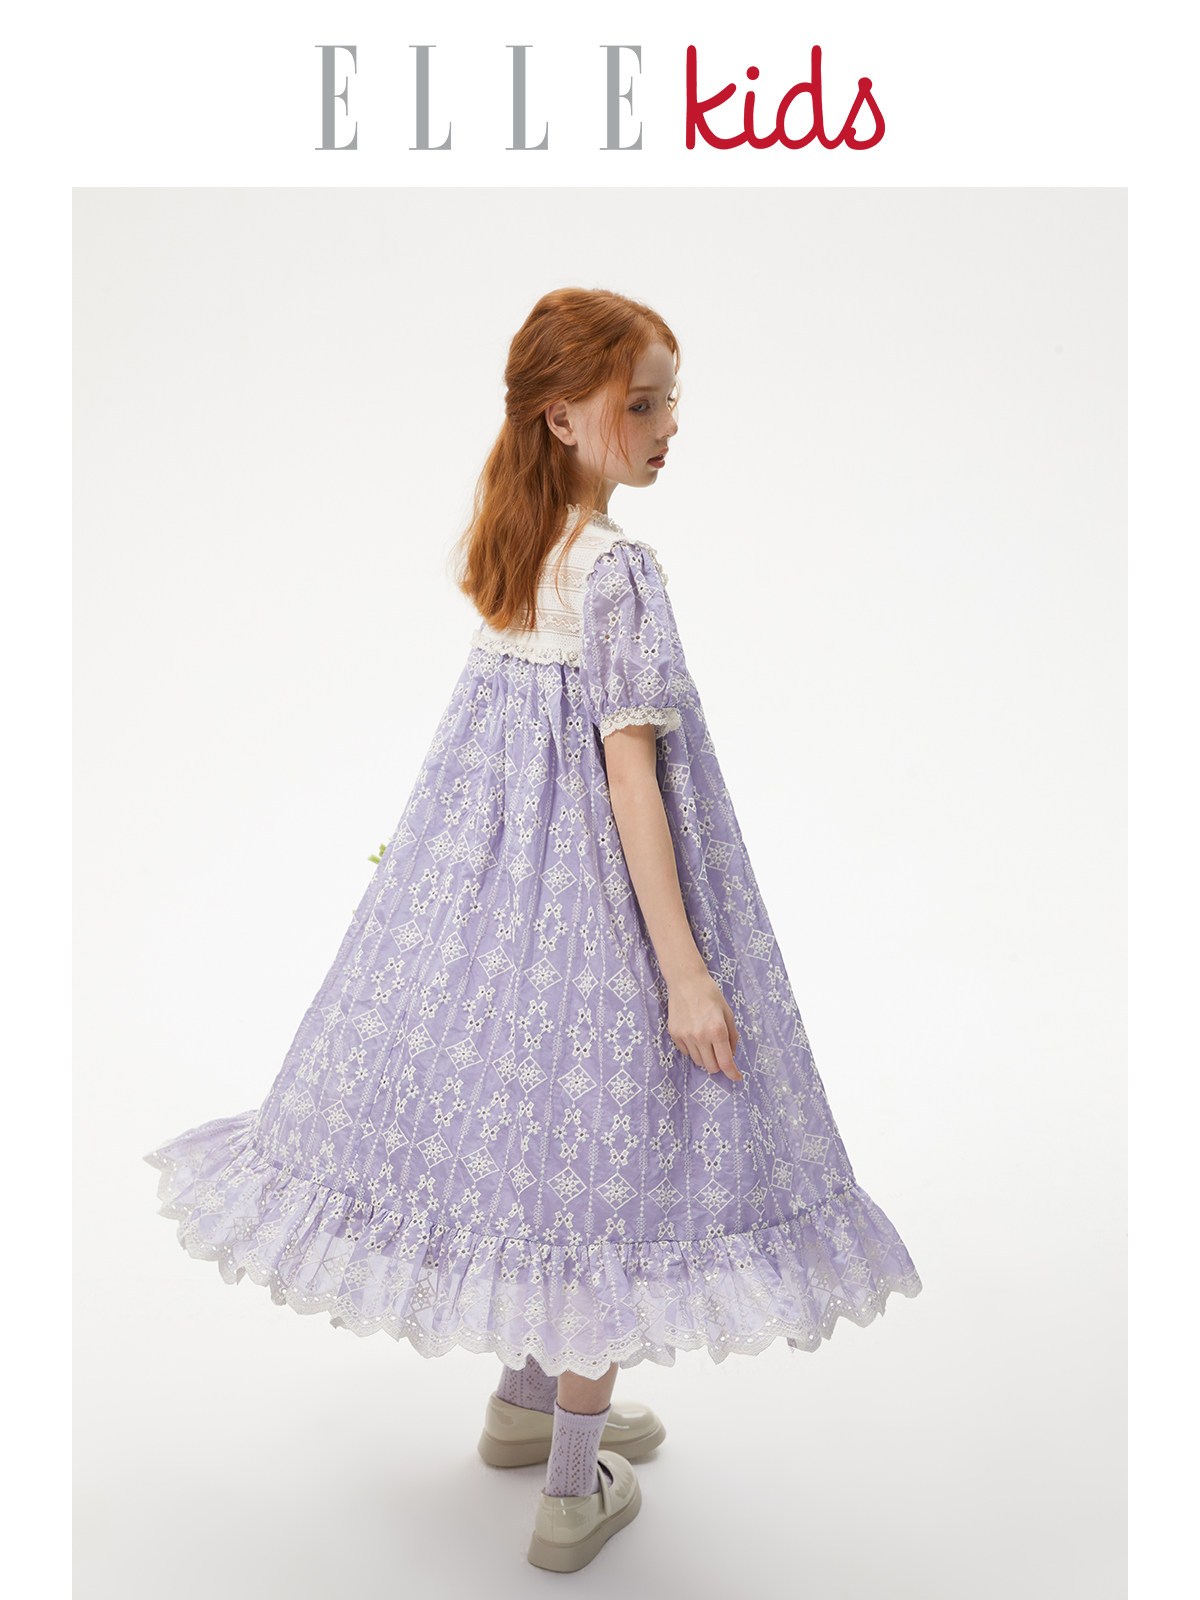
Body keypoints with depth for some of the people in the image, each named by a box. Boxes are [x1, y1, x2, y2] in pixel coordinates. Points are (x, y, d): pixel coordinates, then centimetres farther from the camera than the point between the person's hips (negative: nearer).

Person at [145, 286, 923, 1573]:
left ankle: (527, 1398, 40)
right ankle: (574, 1491, 19)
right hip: (592, 892, -8)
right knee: (605, 1165, 5)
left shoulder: (505, 550, 5)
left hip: (485, 879, 8)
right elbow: (631, 778, -21)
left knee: (524, 1125, 21)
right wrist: (687, 969, -19)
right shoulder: (620, 570, -19)